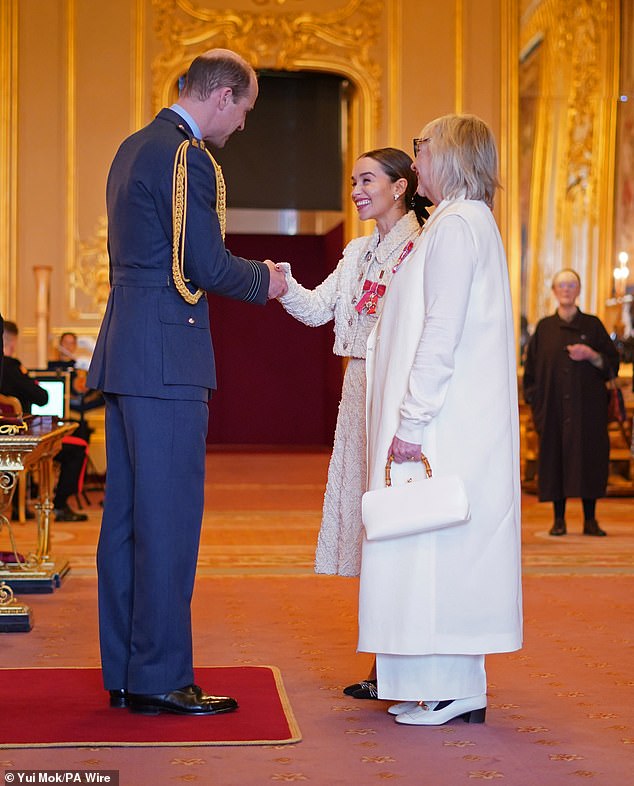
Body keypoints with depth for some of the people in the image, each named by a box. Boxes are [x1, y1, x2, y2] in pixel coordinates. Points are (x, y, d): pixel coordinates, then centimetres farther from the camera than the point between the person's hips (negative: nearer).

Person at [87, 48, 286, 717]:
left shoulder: (134, 148, 19)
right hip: (166, 359, -10)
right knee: (169, 517, -5)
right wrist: (265, 280, 2)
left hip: (126, 352, 10)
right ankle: (160, 679, 0)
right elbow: (208, 266, -16)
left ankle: (124, 674, 18)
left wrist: (248, 275, 19)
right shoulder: (187, 156, -12)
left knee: (126, 515, 11)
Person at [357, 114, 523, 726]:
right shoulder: (470, 224, 19)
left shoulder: (454, 227, -12)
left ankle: (453, 692, -1)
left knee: (434, 548, -6)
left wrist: (411, 421, -20)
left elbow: (441, 335, -20)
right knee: (448, 555, 11)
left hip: (442, 424, -10)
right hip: (455, 421, 10)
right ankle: (453, 686, 17)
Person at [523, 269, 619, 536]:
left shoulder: (593, 325, 7)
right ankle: (559, 519, 6)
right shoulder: (544, 328, 9)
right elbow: (532, 367, 10)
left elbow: (612, 363, 5)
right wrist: (535, 399, 0)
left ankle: (590, 520, 5)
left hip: (587, 406, -1)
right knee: (555, 458, -2)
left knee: (588, 457, -2)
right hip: (553, 407, 1)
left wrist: (591, 355, -12)